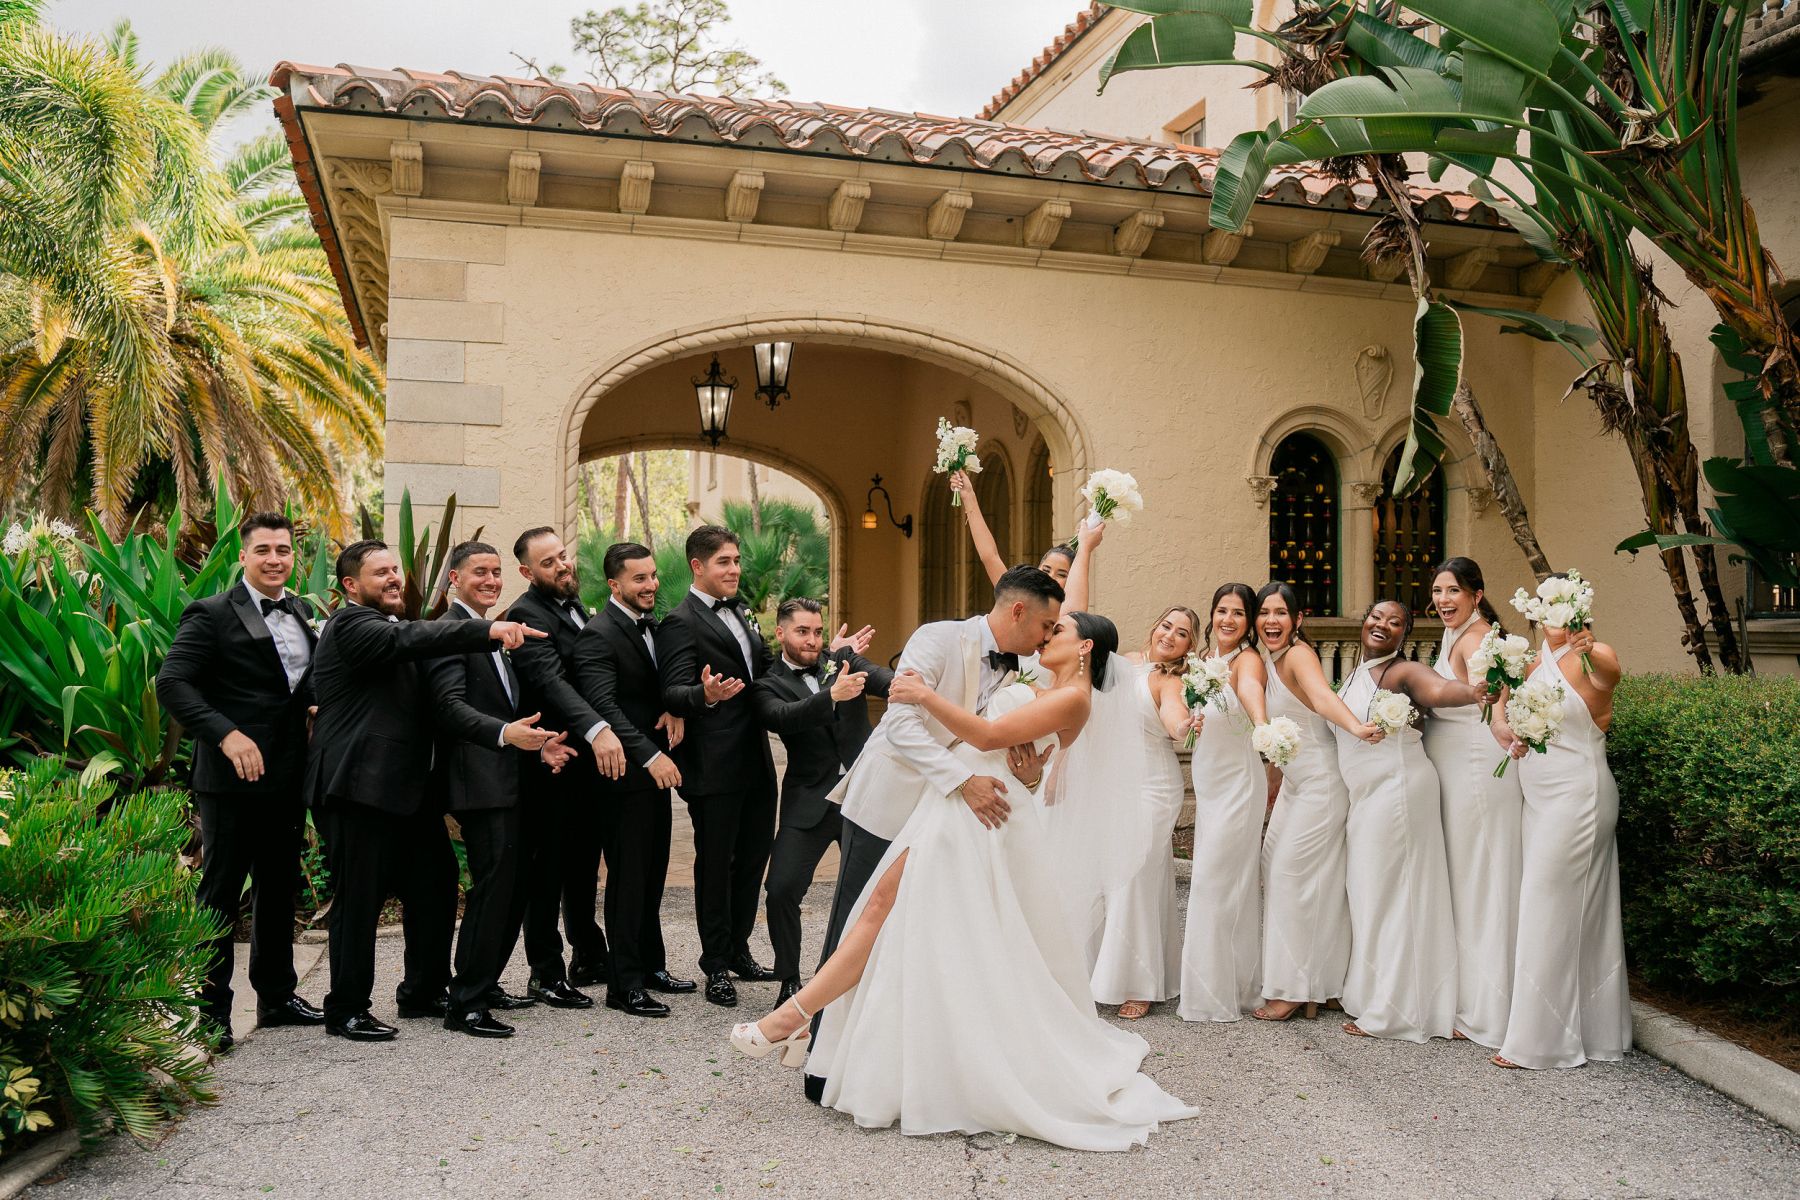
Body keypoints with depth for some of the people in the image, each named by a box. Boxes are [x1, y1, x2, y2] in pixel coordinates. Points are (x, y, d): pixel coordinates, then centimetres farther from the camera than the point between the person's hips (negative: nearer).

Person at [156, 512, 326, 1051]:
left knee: (279, 888, 15)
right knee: (221, 892, 3)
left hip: (287, 778, 7)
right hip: (232, 779, -6)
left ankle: (277, 995, 28)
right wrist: (226, 734, -26)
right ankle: (210, 1008, 14)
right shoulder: (211, 615, -8)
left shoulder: (303, 613, 12)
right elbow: (172, 683, -16)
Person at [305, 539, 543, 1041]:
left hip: (408, 787, 10)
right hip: (361, 787, -10)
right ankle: (346, 1010, 11)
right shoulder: (351, 625, -11)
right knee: (359, 900, -1)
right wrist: (488, 629, -40)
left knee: (435, 886, 13)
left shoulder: (389, 627, 21)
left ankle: (424, 992, 27)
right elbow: (409, 638, -29)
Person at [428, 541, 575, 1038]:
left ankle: (485, 984, 26)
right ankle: (465, 1005, -3)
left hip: (508, 778, 10)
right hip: (479, 781, -10)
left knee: (513, 886, 14)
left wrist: (538, 741, 9)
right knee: (492, 886, -11)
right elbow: (451, 705, -23)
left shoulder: (491, 633, 21)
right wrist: (505, 733, -37)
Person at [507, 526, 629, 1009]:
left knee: (585, 864, 19)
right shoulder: (528, 615, -15)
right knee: (548, 870, 2)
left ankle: (588, 957, 32)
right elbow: (550, 680, -29)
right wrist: (597, 730, -43)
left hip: (591, 758, 8)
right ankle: (546, 973, 13)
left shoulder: (575, 607, 14)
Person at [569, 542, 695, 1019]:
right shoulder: (598, 634, -15)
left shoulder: (652, 626, 12)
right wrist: (650, 755, -30)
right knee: (628, 876, -2)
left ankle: (652, 966, 28)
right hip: (625, 772, -8)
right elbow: (603, 705, -24)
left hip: (656, 766, 8)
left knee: (652, 872, 16)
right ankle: (624, 984, 8)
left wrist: (675, 709, -5)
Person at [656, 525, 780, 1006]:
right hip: (714, 767, -8)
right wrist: (706, 696, -40)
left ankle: (738, 951, 31)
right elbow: (673, 691, -20)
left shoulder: (741, 612, 15)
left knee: (753, 855, 16)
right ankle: (716, 966, 17)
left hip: (755, 761, 8)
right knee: (715, 863, 4)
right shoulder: (680, 622, -12)